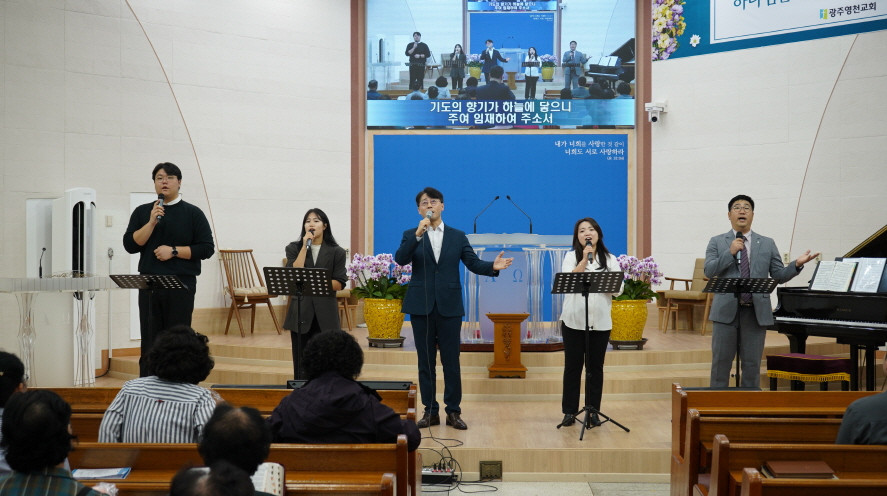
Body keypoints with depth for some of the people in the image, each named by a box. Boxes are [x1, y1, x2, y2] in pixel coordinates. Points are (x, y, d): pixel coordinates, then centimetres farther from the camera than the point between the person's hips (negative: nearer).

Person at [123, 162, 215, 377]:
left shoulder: (192, 213, 5)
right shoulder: (142, 212, 12)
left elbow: (207, 248, -1)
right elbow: (130, 245, 2)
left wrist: (174, 251, -9)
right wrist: (152, 222, -9)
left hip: (181, 285, -2)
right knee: (150, 343, 4)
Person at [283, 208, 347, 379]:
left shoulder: (336, 252, 7)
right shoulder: (294, 248, 10)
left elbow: (339, 283, 0)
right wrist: (305, 246, -7)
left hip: (325, 314, 0)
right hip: (301, 311, 1)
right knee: (301, 364, 1)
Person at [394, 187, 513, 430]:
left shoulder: (457, 236, 9)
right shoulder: (411, 235, 5)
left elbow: (473, 263, 2)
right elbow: (400, 259, -12)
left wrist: (493, 266, -17)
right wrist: (418, 234, -24)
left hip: (449, 306, 0)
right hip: (421, 306, 0)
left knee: (451, 361, 3)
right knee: (425, 361, 6)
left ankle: (453, 412, 12)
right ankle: (430, 411, 16)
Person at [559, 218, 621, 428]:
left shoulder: (610, 260, 8)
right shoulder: (571, 257, 5)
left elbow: (617, 290, 0)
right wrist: (584, 259, -17)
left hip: (600, 322, 1)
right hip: (574, 320, -1)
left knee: (595, 367, 5)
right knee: (573, 366, 3)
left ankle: (593, 411, 15)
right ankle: (569, 411, 11)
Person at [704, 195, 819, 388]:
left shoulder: (767, 244, 11)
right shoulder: (717, 242, 6)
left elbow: (779, 276, 7)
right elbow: (709, 271, -7)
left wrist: (797, 264, -10)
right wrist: (730, 252, -16)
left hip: (756, 312, 1)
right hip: (726, 310, -1)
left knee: (752, 364, 7)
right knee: (721, 362, 3)